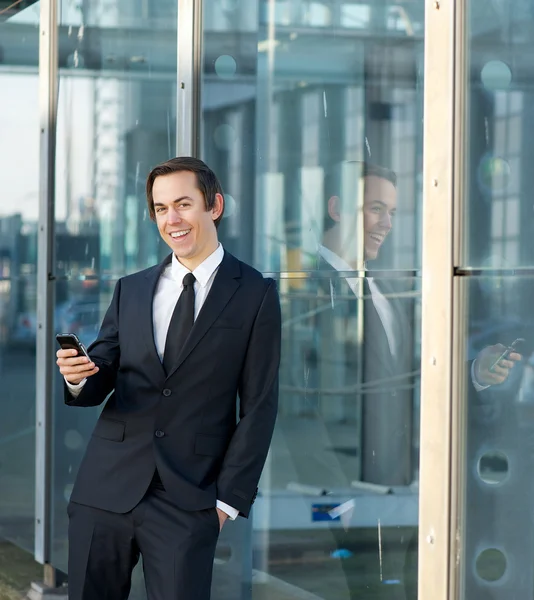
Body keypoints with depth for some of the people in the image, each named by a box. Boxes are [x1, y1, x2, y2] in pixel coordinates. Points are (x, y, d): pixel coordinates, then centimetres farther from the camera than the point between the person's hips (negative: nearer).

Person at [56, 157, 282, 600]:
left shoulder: (255, 295, 2)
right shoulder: (131, 290, 13)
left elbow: (259, 406, 0)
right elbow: (99, 382, 13)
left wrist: (230, 498, -5)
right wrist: (79, 377, -11)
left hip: (189, 499, -3)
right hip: (106, 487, 3)